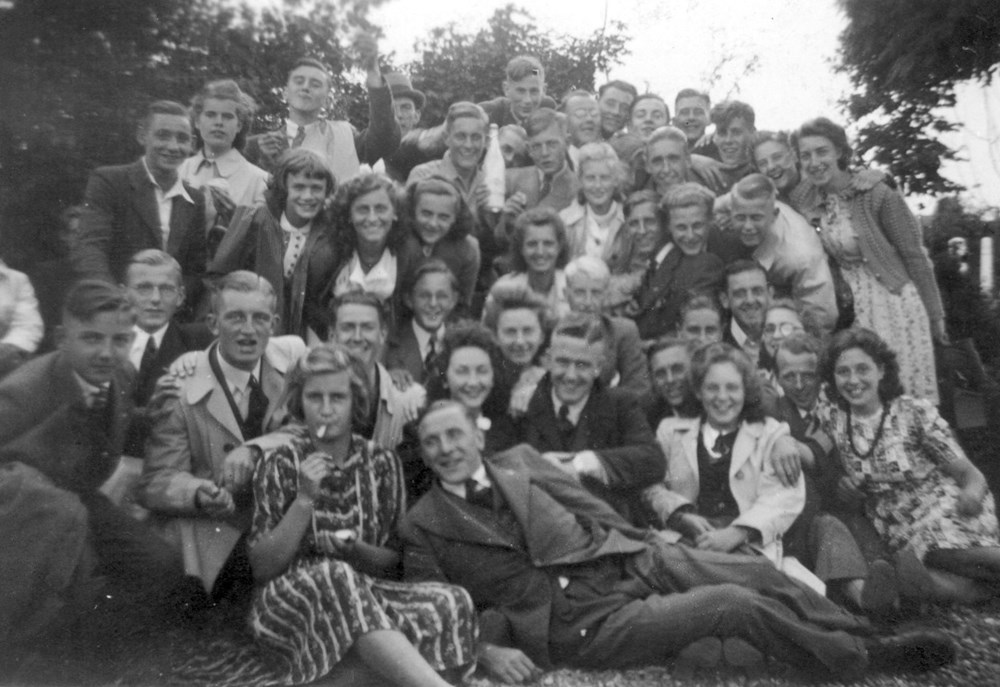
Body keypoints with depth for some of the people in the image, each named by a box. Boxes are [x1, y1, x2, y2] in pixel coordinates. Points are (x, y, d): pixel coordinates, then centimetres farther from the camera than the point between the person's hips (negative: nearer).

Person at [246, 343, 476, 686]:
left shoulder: (381, 462, 3)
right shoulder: (281, 462, -2)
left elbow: (394, 561, 9)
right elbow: (261, 568, -5)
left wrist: (355, 550, -13)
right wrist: (305, 499, -17)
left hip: (368, 593, 3)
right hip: (291, 602, -2)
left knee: (451, 602, -27)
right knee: (336, 576, -37)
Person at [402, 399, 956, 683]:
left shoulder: (519, 460, 12)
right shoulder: (421, 526, 3)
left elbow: (593, 511, 14)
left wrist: (647, 552, 4)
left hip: (629, 562, 5)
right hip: (579, 622, -4)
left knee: (757, 573, -9)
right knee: (733, 605, -18)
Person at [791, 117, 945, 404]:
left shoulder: (880, 195, -14)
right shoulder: (806, 199, -2)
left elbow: (915, 257, -8)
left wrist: (935, 316, -5)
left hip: (894, 303, -4)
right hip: (849, 310, 4)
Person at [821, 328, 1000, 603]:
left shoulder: (915, 412, -8)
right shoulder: (834, 424, 0)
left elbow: (969, 473, -4)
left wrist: (972, 494, -27)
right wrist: (845, 490, -15)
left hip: (946, 512, -2)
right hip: (897, 536, 2)